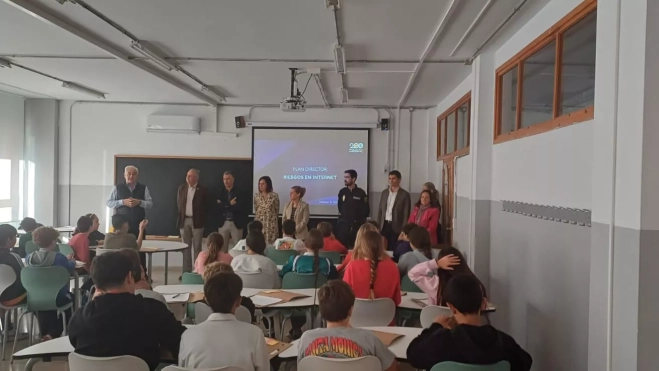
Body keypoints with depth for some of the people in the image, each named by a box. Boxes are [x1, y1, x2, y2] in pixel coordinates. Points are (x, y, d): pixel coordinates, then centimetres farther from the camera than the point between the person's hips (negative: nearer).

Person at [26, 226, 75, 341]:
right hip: (57, 298, -4)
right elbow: (70, 269, -1)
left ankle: (45, 334, 43)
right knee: (70, 297, 30)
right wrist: (71, 261, 22)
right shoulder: (59, 257, -22)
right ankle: (53, 333, 24)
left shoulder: (29, 258, -9)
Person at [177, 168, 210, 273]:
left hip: (197, 221, -4)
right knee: (186, 247, 8)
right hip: (184, 220, 4)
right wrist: (182, 214, 6)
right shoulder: (182, 188, 7)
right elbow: (178, 203, 13)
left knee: (197, 247, 1)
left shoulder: (202, 190, -5)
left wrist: (199, 217, -3)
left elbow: (205, 206, -2)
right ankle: (186, 271, 14)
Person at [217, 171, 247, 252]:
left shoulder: (239, 192, -5)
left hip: (236, 223, -3)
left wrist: (225, 205, -12)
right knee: (222, 247, 10)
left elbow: (240, 207, -17)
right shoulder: (220, 192, 4)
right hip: (223, 223, 3)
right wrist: (230, 204, -14)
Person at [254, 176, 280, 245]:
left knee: (270, 243, -2)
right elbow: (256, 210, 15)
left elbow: (277, 210, 4)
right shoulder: (256, 196, 5)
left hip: (271, 223, -2)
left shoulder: (274, 195, -4)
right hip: (259, 222, 3)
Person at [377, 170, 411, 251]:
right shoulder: (384, 192, 10)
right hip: (384, 225, 4)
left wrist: (403, 230, -12)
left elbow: (406, 214, -7)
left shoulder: (405, 194, -5)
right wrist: (378, 225, 7)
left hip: (396, 227, -4)